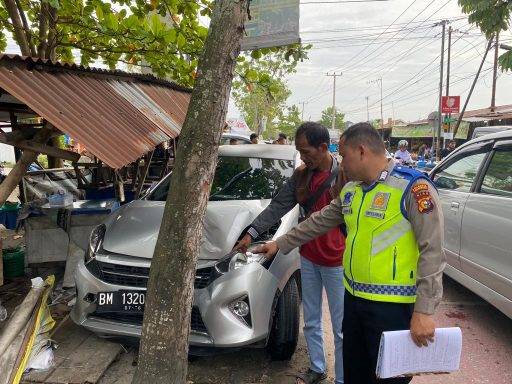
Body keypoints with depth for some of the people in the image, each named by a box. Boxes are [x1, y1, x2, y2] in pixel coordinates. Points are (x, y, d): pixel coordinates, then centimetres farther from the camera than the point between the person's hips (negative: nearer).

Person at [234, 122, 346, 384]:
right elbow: (277, 207, 6)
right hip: (308, 259, 5)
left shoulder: (345, 175, -13)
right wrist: (252, 234, 3)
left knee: (341, 328, 6)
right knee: (311, 322, 18)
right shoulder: (300, 175, 3)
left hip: (336, 263, -5)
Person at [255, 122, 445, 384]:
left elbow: (431, 252, -18)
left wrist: (424, 311, -20)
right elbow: (319, 222, 19)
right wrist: (280, 244, 21)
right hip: (354, 298, 7)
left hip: (392, 306, -7)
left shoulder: (413, 188, -16)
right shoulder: (350, 190, 8)